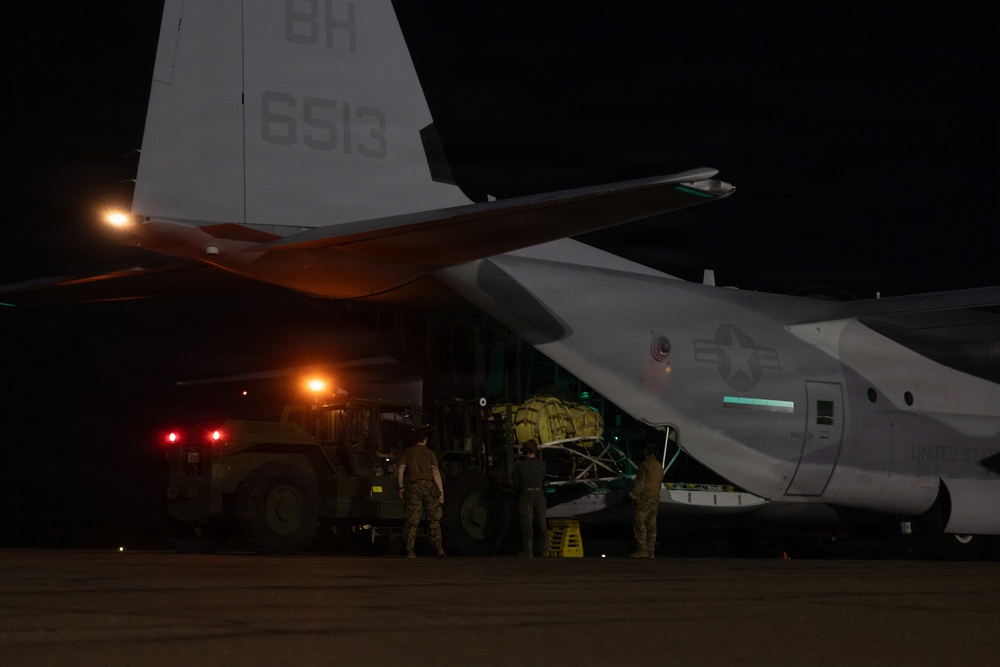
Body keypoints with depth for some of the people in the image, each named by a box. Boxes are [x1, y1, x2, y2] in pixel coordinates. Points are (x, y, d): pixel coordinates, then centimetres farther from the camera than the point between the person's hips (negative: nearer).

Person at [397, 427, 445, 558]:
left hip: (414, 486, 1)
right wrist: (441, 492, -5)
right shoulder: (430, 454, 3)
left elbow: (400, 471, 2)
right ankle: (438, 548, 4)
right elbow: (436, 473, -4)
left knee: (412, 520, 1)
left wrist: (401, 488, 10)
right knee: (434, 519, 8)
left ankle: (410, 551, -5)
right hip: (428, 486, -1)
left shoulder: (407, 452, 7)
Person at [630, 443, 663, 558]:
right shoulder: (659, 466, 15)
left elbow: (640, 482, -13)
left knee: (639, 522, -7)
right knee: (651, 524, 7)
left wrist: (634, 495, -11)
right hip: (655, 497, 8)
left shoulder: (646, 464, -9)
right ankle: (651, 551, 6)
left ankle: (643, 549, -14)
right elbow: (660, 480, 16)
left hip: (645, 497, -8)